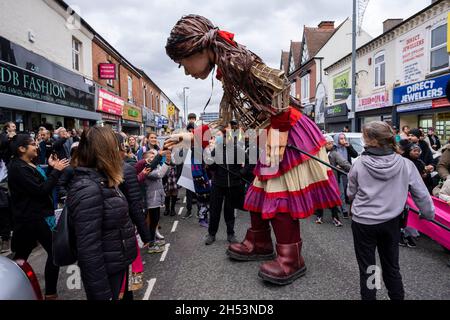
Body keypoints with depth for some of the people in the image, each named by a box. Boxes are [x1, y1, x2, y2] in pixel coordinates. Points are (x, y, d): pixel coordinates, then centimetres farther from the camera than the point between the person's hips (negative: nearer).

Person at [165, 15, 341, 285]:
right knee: (260, 192, 15)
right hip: (269, 139, 10)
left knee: (280, 196, -5)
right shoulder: (226, 76, 12)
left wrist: (278, 130, -23)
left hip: (289, 134, -10)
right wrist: (189, 137, 15)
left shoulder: (234, 58, -16)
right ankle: (259, 243, 31)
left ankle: (292, 259, 8)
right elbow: (224, 123, 15)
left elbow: (281, 83, -22)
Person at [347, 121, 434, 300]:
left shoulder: (359, 164, -15)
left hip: (363, 222, -2)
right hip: (391, 222, 3)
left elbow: (351, 194, -2)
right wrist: (429, 214, 17)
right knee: (392, 266, 22)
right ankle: (397, 297, 37)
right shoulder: (406, 164, -10)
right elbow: (422, 195, -1)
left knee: (366, 268, 13)